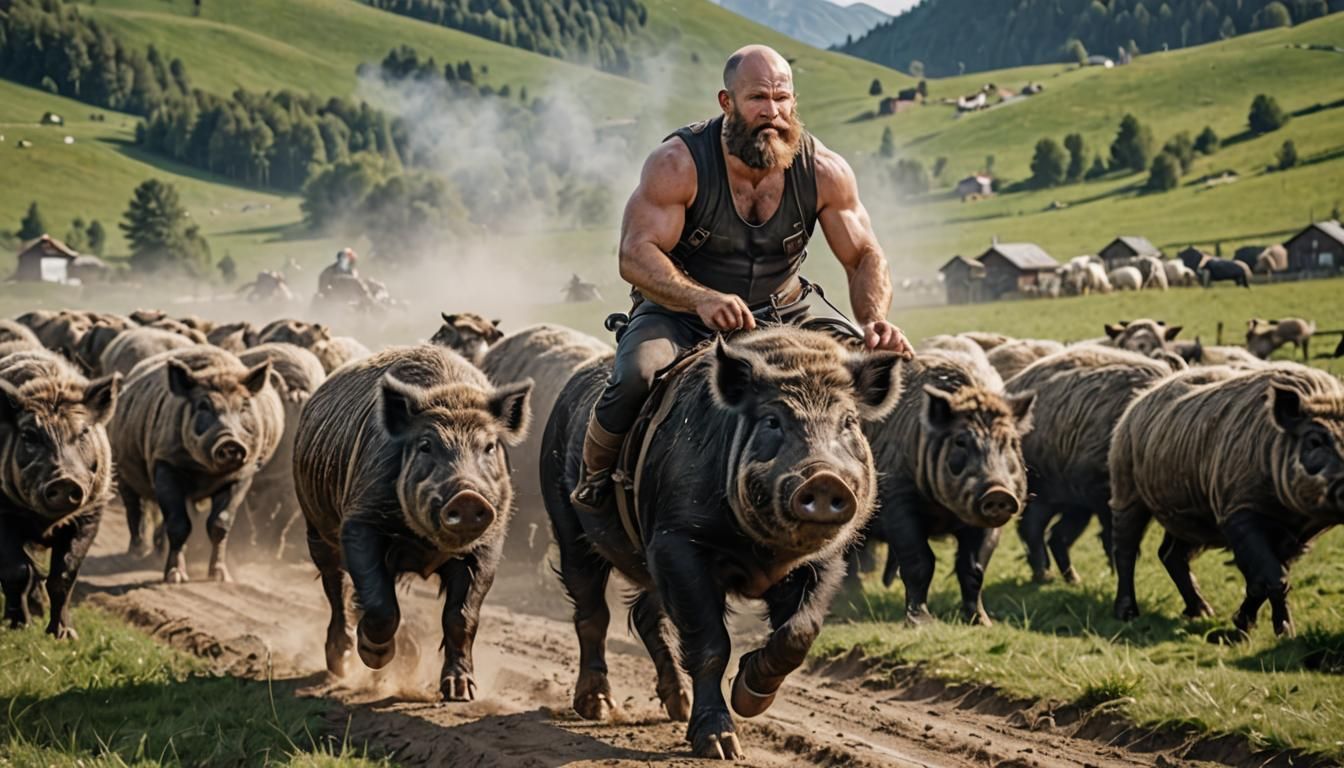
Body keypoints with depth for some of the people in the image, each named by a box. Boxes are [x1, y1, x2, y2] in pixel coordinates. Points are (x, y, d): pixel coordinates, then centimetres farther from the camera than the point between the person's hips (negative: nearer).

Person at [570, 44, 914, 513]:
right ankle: (595, 472, -2)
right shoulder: (678, 163, -20)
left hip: (786, 307, 3)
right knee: (637, 374, -33)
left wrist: (875, 321, -28)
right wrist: (702, 300, -45)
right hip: (681, 311, -3)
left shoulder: (825, 171, -11)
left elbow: (864, 258, -6)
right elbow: (635, 255, -27)